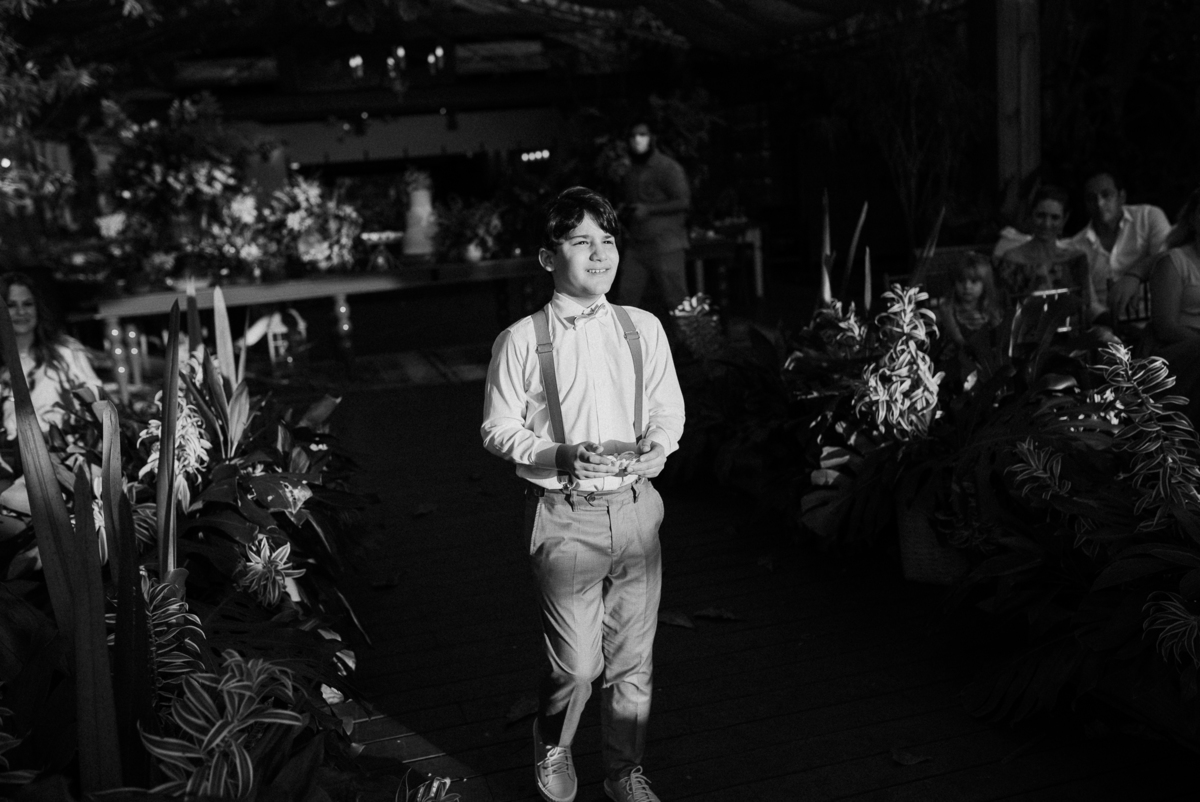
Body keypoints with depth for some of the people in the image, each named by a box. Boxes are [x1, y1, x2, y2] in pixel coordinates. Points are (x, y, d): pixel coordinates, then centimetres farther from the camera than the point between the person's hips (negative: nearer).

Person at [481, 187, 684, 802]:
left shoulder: (643, 328, 4)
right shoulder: (521, 341, -6)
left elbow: (668, 409, 13)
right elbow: (497, 429, -3)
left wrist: (656, 443, -8)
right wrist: (561, 457, -17)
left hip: (635, 508, 4)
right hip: (564, 516, -3)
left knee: (633, 658, 13)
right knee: (576, 663, 2)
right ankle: (551, 750, 35)